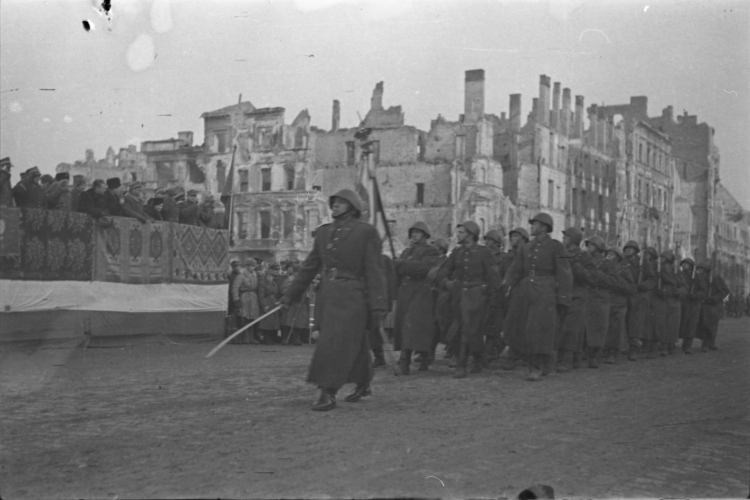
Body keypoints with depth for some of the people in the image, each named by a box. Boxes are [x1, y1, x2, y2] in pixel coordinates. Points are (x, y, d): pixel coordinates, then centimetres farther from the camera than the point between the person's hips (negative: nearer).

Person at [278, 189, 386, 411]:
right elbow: (309, 267, 17)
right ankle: (363, 386, 30)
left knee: (336, 344, -10)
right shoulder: (323, 232, 13)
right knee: (354, 344, 15)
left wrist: (378, 306, -12)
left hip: (352, 297, -6)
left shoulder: (366, 232, -4)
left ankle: (328, 394, -7)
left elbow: (374, 271, -8)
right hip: (329, 295, 6)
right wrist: (291, 294, 13)